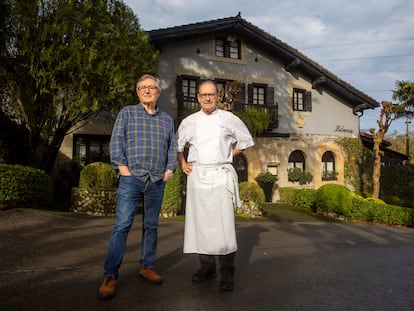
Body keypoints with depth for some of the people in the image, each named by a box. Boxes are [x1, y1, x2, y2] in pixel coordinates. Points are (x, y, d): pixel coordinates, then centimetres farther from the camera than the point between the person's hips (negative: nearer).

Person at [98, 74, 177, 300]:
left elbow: (172, 148, 15)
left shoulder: (167, 120, 16)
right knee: (122, 226, -6)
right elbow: (116, 141, 0)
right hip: (131, 179, -3)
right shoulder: (126, 113, 8)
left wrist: (170, 169, 3)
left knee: (151, 226, 10)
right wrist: (122, 167, -9)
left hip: (157, 182, 3)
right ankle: (110, 275, 2)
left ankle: (147, 266, 24)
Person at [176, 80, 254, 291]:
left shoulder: (229, 119, 4)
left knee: (223, 221, -9)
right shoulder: (189, 121, 9)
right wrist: (182, 164, 8)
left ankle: (227, 271, 2)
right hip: (197, 175, 3)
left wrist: (229, 155, 6)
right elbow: (178, 145, 21)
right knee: (200, 221, 5)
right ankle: (207, 266, 19)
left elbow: (245, 140, 14)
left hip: (221, 174, -2)